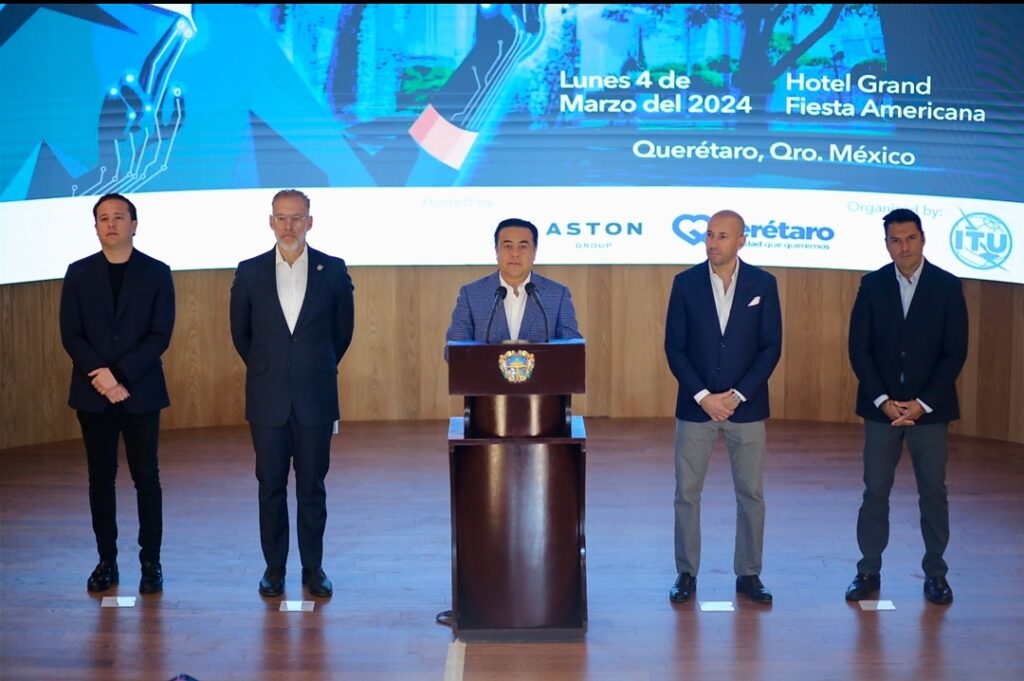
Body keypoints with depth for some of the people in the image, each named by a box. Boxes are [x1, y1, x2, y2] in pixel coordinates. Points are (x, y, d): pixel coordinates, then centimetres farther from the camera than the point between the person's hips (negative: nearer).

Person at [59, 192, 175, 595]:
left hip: (141, 392, -2)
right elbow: (70, 335, 0)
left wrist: (119, 374, -16)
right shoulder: (78, 273, 5)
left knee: (146, 478, 2)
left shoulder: (157, 273, 0)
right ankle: (107, 560, 16)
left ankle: (151, 562, 10)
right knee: (101, 479, 7)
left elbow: (160, 336, -7)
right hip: (92, 393, 2)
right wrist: (102, 378, -14)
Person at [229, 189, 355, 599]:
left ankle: (313, 567, 16)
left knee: (312, 487, 6)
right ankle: (274, 568, 17)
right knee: (271, 487, 6)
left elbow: (343, 330, 11)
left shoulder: (333, 270, 0)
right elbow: (240, 332, 13)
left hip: (315, 398, 0)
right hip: (267, 399, 1)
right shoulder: (250, 272, 1)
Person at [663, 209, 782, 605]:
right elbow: (674, 347, -2)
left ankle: (748, 575, 17)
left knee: (751, 494, 6)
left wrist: (738, 395, -12)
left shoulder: (763, 284, -1)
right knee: (687, 493, 3)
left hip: (746, 406, 0)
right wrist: (703, 396, -11)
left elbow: (771, 347, -2)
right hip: (695, 405, 0)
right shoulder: (686, 283, -1)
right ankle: (686, 573, 14)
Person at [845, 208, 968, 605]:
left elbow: (955, 352, -4)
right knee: (875, 491, 4)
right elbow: (859, 349, 0)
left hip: (929, 407, -1)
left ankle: (935, 573, 17)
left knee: (933, 492, 5)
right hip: (881, 406, 1)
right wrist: (884, 400, -10)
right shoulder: (872, 285, 1)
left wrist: (923, 403, -11)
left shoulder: (947, 286, -2)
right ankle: (869, 571, 12)